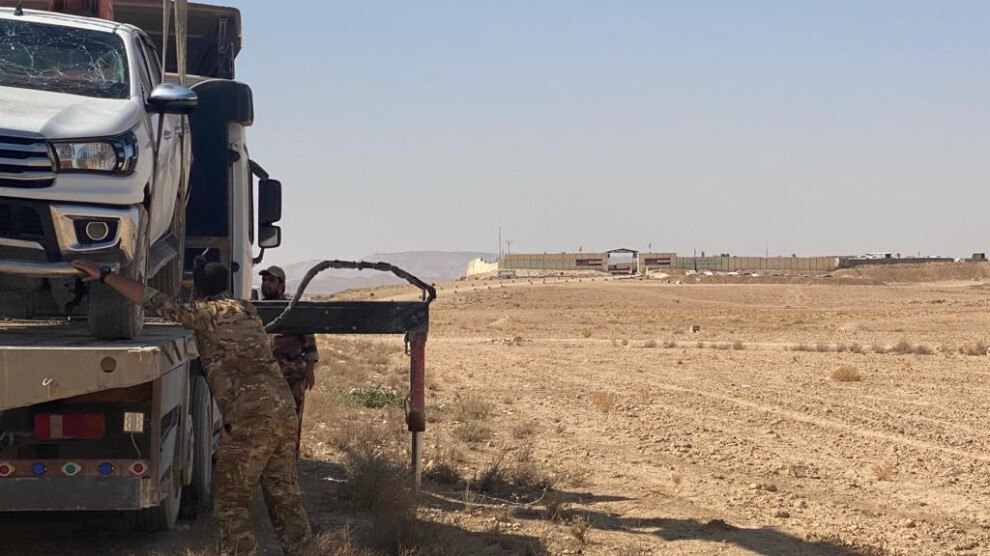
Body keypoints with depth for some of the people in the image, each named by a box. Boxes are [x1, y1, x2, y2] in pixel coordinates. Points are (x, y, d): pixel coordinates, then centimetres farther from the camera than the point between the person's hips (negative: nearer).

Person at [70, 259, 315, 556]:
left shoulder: (207, 313, 0)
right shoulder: (245, 309, 21)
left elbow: (155, 302, -4)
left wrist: (104, 274, 1)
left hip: (250, 417, -7)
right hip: (285, 411, 7)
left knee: (231, 504, 2)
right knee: (286, 501, 14)